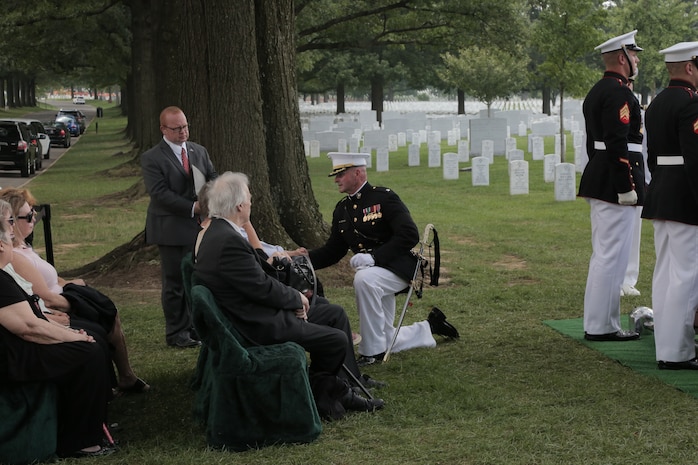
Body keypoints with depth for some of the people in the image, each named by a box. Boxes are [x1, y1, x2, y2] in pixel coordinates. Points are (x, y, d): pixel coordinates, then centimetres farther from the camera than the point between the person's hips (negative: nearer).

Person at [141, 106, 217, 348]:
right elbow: (160, 193, -16)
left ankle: (195, 327, 17)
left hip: (200, 226, 5)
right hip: (172, 229, -5)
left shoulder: (199, 152, 12)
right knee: (174, 283, 2)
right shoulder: (152, 159, -8)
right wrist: (193, 207, -21)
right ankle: (176, 333, 11)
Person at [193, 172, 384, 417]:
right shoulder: (229, 242, -26)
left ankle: (342, 391, 16)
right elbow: (263, 288, -23)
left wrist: (291, 299, 2)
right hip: (257, 327, -11)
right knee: (337, 340, -8)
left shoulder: (219, 232, 8)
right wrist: (296, 298, -5)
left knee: (335, 314, 13)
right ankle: (316, 394, 16)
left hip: (257, 313, 11)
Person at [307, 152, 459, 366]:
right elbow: (332, 252, 11)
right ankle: (430, 327, 37)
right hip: (374, 277, 8)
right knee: (388, 343, 9)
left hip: (399, 268, -7)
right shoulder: (342, 210, 8)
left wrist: (373, 257, -29)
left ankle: (372, 352, -27)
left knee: (364, 279, -39)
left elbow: (410, 235, -22)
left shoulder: (384, 198, -12)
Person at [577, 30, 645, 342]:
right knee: (612, 256, -5)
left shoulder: (596, 92, 17)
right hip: (615, 183, -11)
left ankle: (599, 322, 20)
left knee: (603, 254, 15)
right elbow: (618, 143, -22)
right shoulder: (619, 92, -15)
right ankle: (601, 326, -1)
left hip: (598, 180, 11)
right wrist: (627, 187, -21)